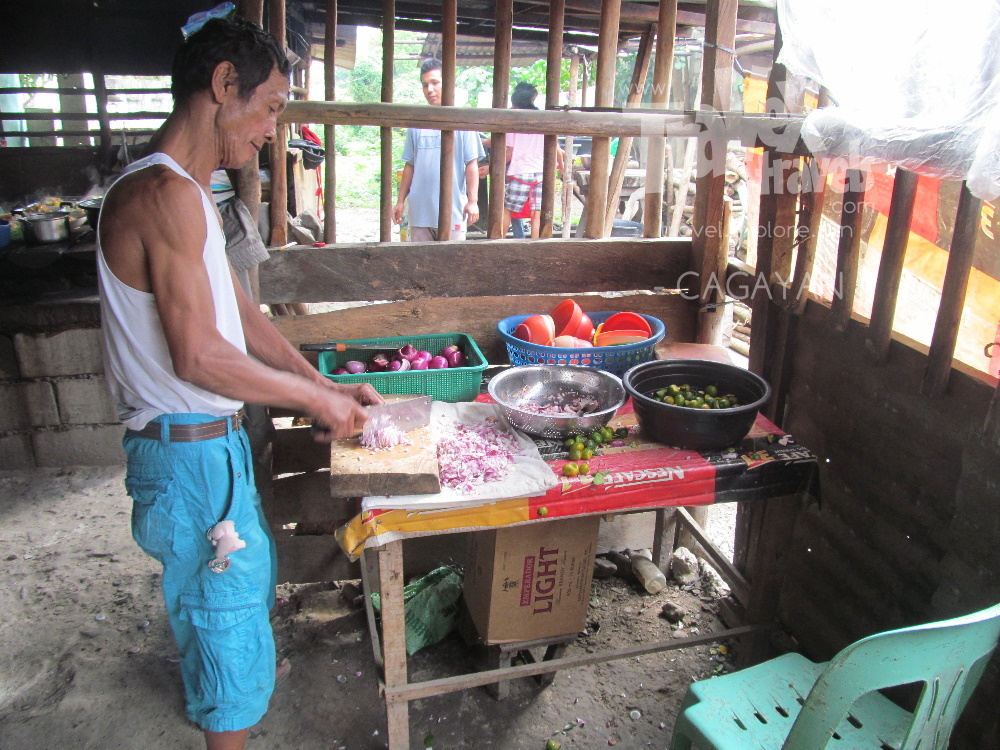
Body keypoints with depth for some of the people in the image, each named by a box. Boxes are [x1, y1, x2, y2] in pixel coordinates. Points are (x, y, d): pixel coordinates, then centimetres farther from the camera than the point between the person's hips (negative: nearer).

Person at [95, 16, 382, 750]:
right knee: (228, 603, 7)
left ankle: (234, 677, 56)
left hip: (213, 441, 11)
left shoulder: (188, 192, 10)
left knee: (251, 573, 30)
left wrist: (326, 385, 8)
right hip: (189, 450, -10)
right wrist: (317, 399, -16)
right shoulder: (165, 193, -23)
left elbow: (240, 312, 13)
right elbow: (197, 356, -26)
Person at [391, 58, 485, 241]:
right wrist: (400, 201, 12)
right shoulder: (417, 124, 11)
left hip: (453, 210, -4)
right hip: (420, 210, 4)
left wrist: (473, 200, -9)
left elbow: (472, 164, -2)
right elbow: (410, 166, 15)